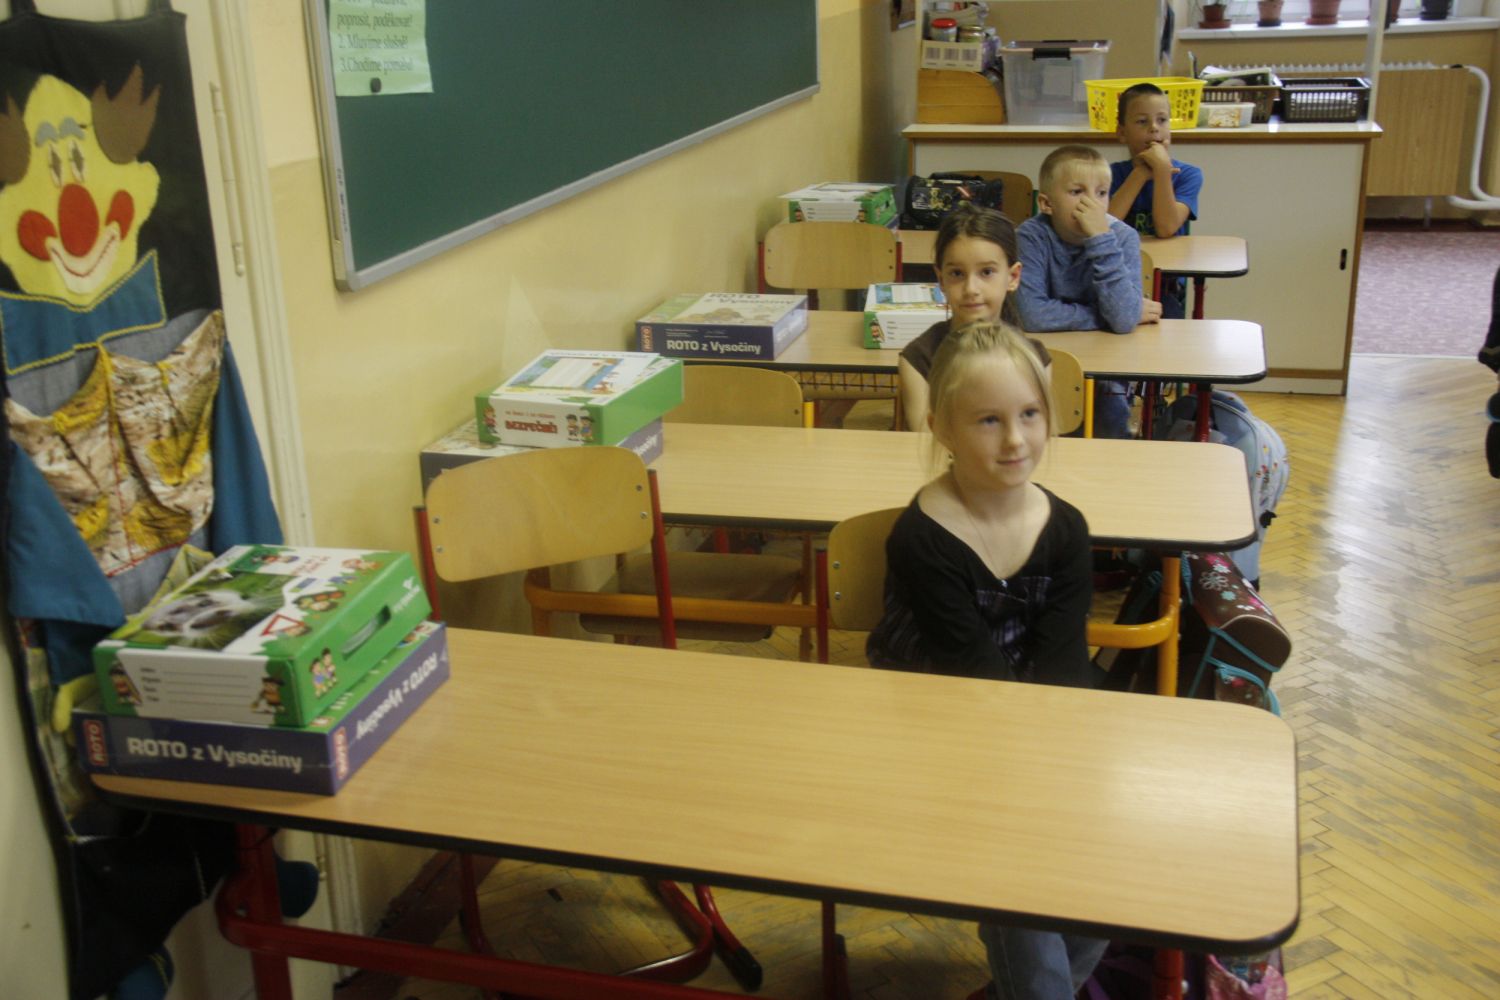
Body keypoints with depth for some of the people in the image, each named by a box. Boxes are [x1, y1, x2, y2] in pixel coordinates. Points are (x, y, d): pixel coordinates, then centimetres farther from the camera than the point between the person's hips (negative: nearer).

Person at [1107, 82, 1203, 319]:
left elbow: (1167, 228, -16)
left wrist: (1162, 168, -19)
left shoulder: (1187, 175, 0)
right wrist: (1141, 174, -14)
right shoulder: (1112, 174, 3)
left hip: (1165, 284, 0)